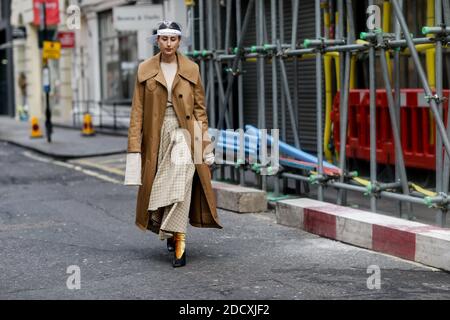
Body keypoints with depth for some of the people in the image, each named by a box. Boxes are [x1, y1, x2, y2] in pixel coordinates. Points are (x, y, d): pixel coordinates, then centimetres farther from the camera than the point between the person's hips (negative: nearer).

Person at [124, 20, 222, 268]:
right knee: (160, 189, 7)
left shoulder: (191, 69, 4)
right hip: (157, 136, 2)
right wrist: (134, 144, -4)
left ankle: (178, 241, -17)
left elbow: (200, 107, 6)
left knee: (181, 182, -18)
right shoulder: (145, 70, 4)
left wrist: (205, 142, 1)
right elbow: (137, 110, 3)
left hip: (184, 133, -1)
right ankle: (171, 233, 31)